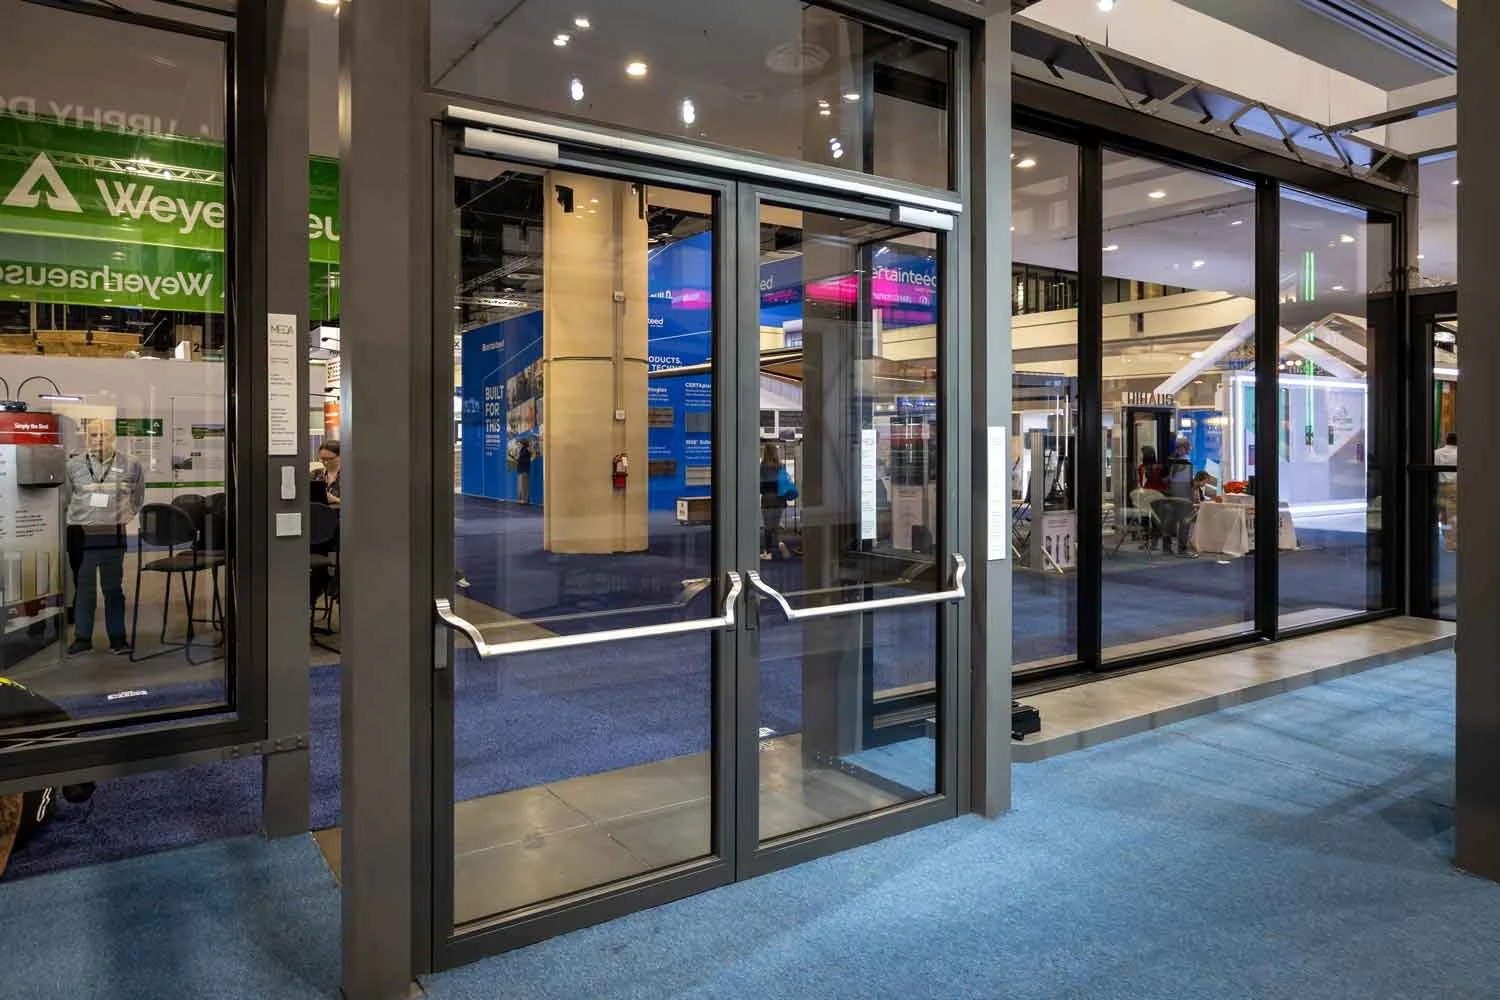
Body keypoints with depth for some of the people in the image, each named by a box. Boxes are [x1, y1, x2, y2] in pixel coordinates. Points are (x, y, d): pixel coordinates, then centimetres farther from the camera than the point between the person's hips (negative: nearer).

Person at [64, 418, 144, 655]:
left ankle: (117, 637, 13)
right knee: (83, 588, 6)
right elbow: (64, 497, 9)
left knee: (114, 588, 7)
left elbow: (138, 496, 15)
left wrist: (128, 514, 3)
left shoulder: (130, 465, 3)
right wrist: (78, 516, 0)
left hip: (114, 535, 0)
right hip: (81, 535, 0)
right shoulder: (73, 465, 2)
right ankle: (82, 638, 16)